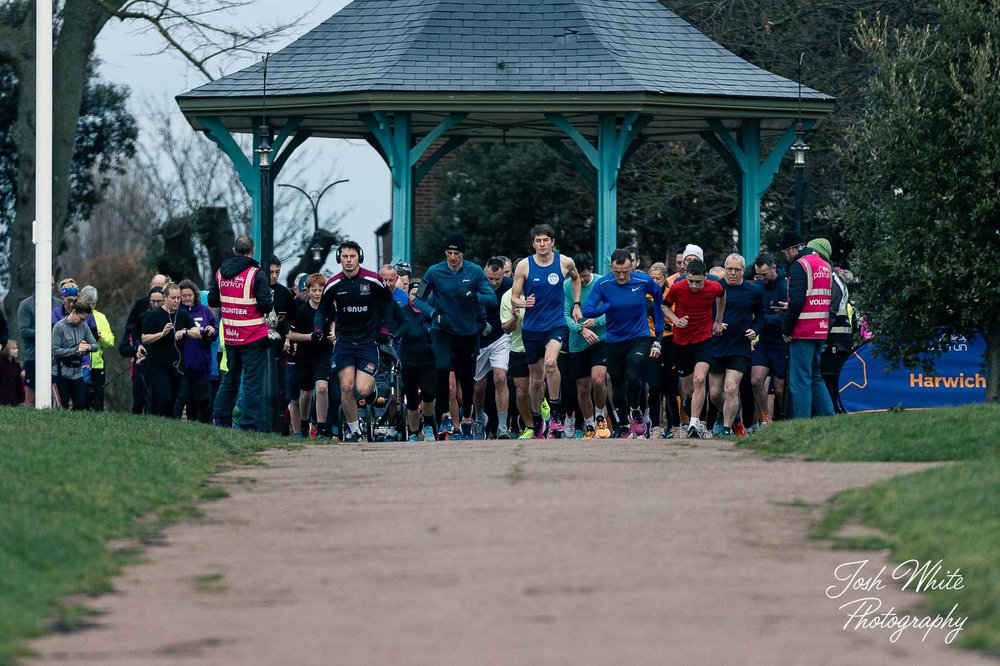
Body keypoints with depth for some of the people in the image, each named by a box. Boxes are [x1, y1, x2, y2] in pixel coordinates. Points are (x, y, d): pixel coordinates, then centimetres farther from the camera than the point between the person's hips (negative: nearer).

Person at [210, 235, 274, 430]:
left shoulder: (221, 273, 4)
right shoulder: (256, 275, -14)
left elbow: (212, 301, 12)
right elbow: (266, 305, -17)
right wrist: (270, 300, 4)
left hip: (230, 337, 6)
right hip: (254, 338, -6)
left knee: (230, 378, 20)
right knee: (253, 381, -2)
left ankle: (220, 418, 21)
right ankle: (248, 424, -6)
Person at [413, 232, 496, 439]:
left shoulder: (475, 272, -3)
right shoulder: (434, 272, -5)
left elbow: (492, 298, -7)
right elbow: (419, 300, -1)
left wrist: (472, 295, -25)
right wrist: (435, 314, -19)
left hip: (468, 332, 2)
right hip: (443, 330, -2)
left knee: (467, 379, 11)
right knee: (443, 368, -27)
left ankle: (467, 421, 31)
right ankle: (445, 415, -17)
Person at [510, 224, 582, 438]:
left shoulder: (565, 262, -2)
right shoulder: (524, 266, -4)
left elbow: (576, 278, 22)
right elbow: (514, 296, -1)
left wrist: (576, 304, 16)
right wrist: (523, 303, -23)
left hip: (556, 324, -1)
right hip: (532, 327, 1)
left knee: (550, 362, -29)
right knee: (536, 379, 9)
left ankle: (556, 413, -17)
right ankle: (537, 424, 26)